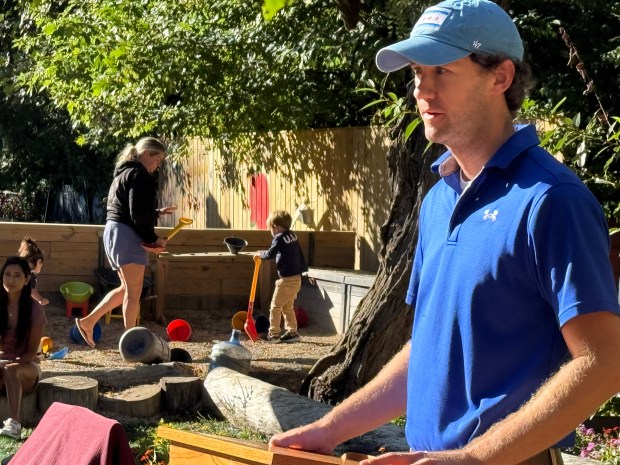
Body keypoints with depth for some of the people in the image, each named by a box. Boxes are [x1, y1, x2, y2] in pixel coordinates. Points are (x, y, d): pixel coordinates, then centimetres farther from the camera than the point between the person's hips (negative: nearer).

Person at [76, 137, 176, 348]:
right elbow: (138, 214, -19)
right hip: (127, 235, -10)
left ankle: (88, 321, 15)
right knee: (133, 291, -5)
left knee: (127, 288, 17)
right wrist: (154, 238, -10)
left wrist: (157, 212, 24)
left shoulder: (124, 173, 21)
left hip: (114, 231, 10)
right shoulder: (139, 175, -11)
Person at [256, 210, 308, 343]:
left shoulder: (279, 238, -13)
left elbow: (270, 254, -18)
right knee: (288, 307, 18)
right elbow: (298, 254, 17)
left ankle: (273, 334, 3)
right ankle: (292, 332, 18)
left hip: (287, 279, -8)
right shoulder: (292, 235, 11)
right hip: (296, 278, 8)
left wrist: (260, 254, 1)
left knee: (275, 307, 1)